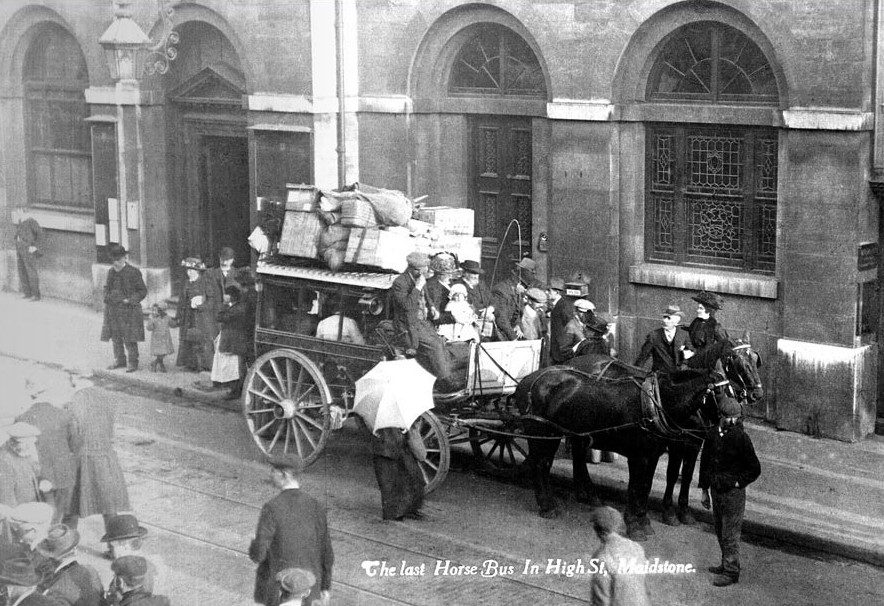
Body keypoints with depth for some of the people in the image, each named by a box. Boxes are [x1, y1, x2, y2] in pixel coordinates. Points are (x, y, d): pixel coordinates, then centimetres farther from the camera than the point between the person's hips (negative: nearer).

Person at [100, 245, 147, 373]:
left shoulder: (133, 273, -10)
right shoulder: (111, 272, 8)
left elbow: (142, 291, -5)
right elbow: (107, 288, 23)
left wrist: (130, 300, -16)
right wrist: (107, 298, 3)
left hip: (128, 310, -6)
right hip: (112, 309, 6)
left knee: (129, 338, -3)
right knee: (115, 336, 12)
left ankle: (133, 363, 6)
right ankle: (119, 360, 25)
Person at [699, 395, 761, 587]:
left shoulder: (741, 438, -16)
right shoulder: (712, 435, 0)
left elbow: (755, 469, -9)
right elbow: (705, 463, 10)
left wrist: (738, 483, -13)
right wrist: (704, 491, 12)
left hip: (733, 494, -6)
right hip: (716, 491, 6)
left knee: (730, 534, 1)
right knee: (720, 532, 18)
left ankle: (731, 572, 11)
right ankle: (726, 564, 34)